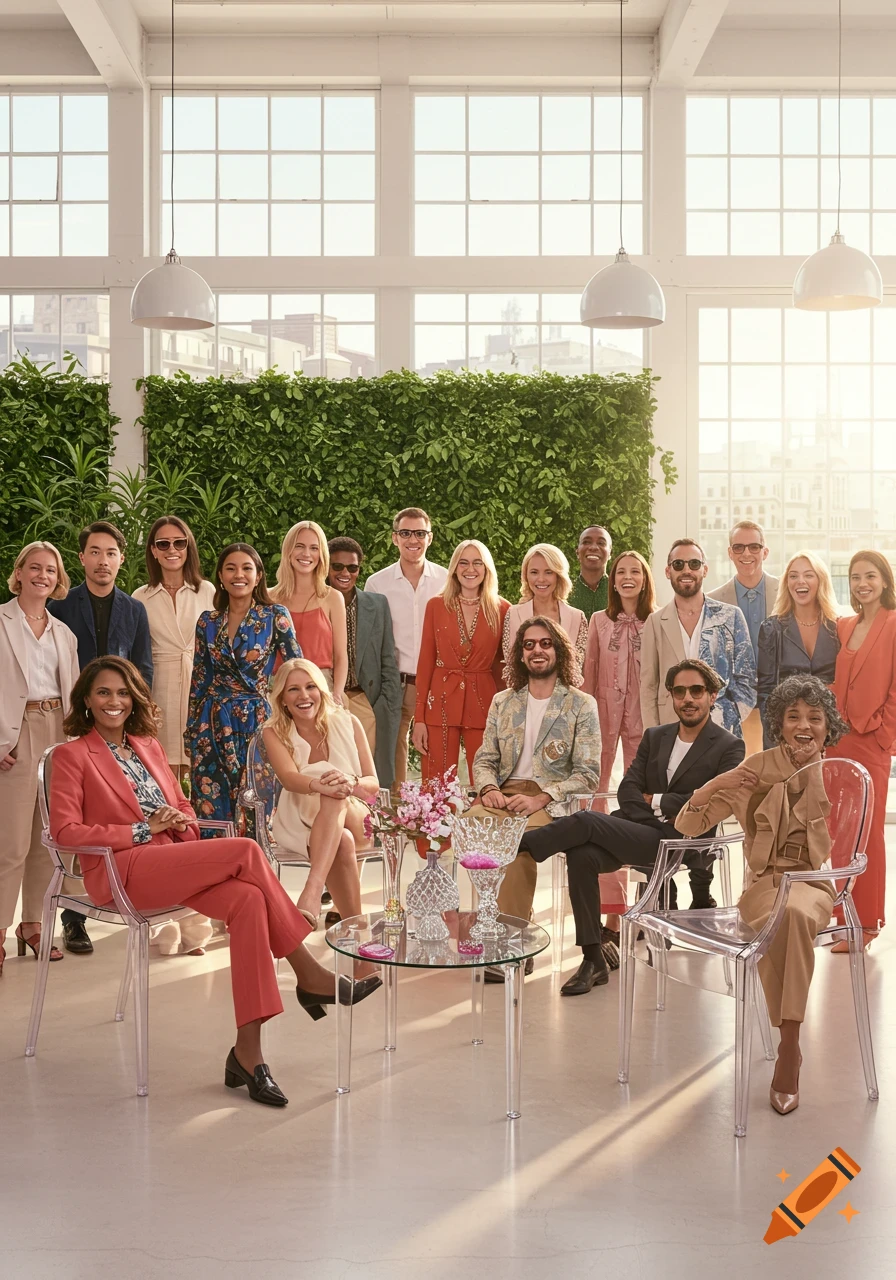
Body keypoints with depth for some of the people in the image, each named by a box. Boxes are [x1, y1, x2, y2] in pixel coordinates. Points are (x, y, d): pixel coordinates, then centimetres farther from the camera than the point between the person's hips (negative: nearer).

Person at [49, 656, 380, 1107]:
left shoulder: (149, 746, 23)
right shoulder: (72, 755, 4)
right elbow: (65, 830, -6)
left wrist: (181, 822, 1)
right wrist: (143, 830, -13)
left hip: (173, 862, 6)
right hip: (119, 872, -6)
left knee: (248, 900, -27)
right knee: (246, 851, -25)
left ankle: (247, 1052, -28)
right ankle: (309, 976, -16)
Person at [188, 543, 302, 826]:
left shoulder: (275, 616, -2)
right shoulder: (208, 622, 8)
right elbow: (199, 679, 12)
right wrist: (192, 730, 12)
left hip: (257, 720, -3)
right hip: (212, 726, 3)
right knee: (212, 811, 5)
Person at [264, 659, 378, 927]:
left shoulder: (348, 723, 0)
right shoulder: (275, 732, -2)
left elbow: (373, 783, -2)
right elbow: (289, 778, -21)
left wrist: (351, 783, -27)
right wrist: (320, 786, -45)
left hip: (353, 817, 1)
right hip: (300, 823, -1)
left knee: (335, 800, -37)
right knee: (342, 843, -36)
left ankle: (311, 894, -52)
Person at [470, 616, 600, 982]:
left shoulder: (581, 705, 5)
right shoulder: (502, 702, 19)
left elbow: (587, 775, -2)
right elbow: (484, 760, 17)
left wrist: (540, 799, -15)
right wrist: (488, 789, -6)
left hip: (551, 800, -3)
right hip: (504, 795, 3)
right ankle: (517, 919, -19)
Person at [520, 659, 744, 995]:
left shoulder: (729, 747, 3)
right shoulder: (655, 737, 19)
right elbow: (627, 790, 9)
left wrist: (656, 801, -5)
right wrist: (663, 815, -9)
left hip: (681, 841, -5)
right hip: (640, 831, 5)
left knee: (585, 821, -25)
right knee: (582, 855, -25)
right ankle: (593, 961, -17)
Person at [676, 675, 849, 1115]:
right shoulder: (758, 769, 2)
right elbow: (687, 826, 2)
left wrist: (810, 769, -13)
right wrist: (715, 784, -18)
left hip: (814, 881, 0)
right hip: (764, 880, 0)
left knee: (796, 915, -37)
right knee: (777, 922, -37)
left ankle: (787, 1047, -30)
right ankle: (790, 1047, -23)